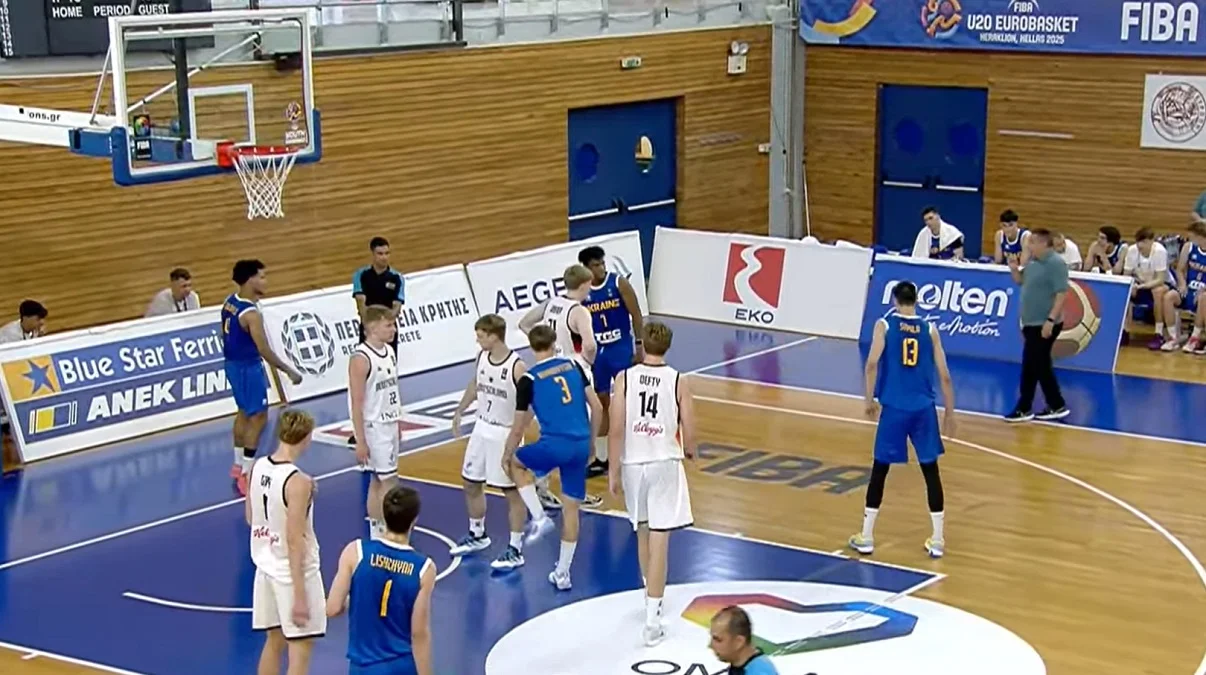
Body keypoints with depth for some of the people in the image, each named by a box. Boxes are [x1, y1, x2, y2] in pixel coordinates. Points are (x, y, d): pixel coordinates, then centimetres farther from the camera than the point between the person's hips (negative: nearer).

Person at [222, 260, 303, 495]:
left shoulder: (230, 301, 1)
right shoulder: (251, 314, -27)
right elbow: (264, 350, -27)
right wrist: (289, 371, -21)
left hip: (234, 363, 10)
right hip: (248, 367, -10)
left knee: (244, 412, 23)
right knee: (258, 417, -1)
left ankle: (239, 465, 36)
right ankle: (246, 476, 2)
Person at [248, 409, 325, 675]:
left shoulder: (258, 466, 0)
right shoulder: (297, 482, -23)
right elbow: (294, 540, -23)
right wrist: (299, 596, -19)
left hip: (267, 566, 8)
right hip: (294, 571, -8)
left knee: (275, 641, 20)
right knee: (300, 649, 1)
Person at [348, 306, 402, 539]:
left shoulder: (389, 351, 5)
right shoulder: (361, 358, -20)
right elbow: (357, 403, -19)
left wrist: (398, 423, 17)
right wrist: (360, 441, -19)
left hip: (389, 425, 8)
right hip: (374, 428, -8)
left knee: (378, 482, 14)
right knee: (388, 481, -5)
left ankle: (377, 533, 21)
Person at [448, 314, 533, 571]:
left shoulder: (517, 366, -23)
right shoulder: (482, 357, -1)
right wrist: (459, 412, 21)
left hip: (506, 434, -8)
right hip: (482, 429, 8)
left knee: (512, 492, 2)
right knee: (471, 484, 17)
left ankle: (515, 551, 9)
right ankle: (477, 536, 37)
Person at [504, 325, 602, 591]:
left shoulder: (528, 380, -1)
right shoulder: (574, 365, 9)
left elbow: (519, 428, 5)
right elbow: (596, 407, 10)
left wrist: (507, 455, 22)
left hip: (554, 444, -4)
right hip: (581, 445, 4)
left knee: (516, 463, 26)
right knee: (571, 508, 15)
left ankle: (539, 518, 11)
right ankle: (562, 573, 21)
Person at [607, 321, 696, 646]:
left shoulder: (624, 378, -6)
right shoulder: (678, 382, -7)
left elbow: (616, 430, -8)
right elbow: (689, 433, -4)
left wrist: (613, 472, 1)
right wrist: (690, 452, 19)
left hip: (633, 463, 2)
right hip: (665, 464, -2)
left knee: (643, 534, 21)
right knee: (659, 542, -3)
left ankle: (653, 597, 39)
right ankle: (652, 620, -8)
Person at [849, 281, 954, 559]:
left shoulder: (884, 325, 1)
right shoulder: (930, 329, 7)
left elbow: (872, 363, -12)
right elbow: (945, 376, 6)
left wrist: (869, 399, -1)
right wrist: (950, 412, 14)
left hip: (894, 408, -1)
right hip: (924, 409, 1)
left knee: (880, 470, 9)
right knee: (931, 471, 9)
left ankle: (866, 537, 13)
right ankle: (937, 540, 11)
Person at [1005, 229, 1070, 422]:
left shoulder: (1056, 263, -17)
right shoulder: (1033, 262, 11)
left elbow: (1062, 293, -21)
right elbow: (1021, 280, 25)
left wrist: (1051, 320, -26)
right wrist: (1014, 269, 2)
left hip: (1044, 324, -9)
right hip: (1032, 323, 9)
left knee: (1031, 365, -4)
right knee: (1041, 366, 13)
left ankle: (1023, 409, 5)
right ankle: (1056, 406, 20)